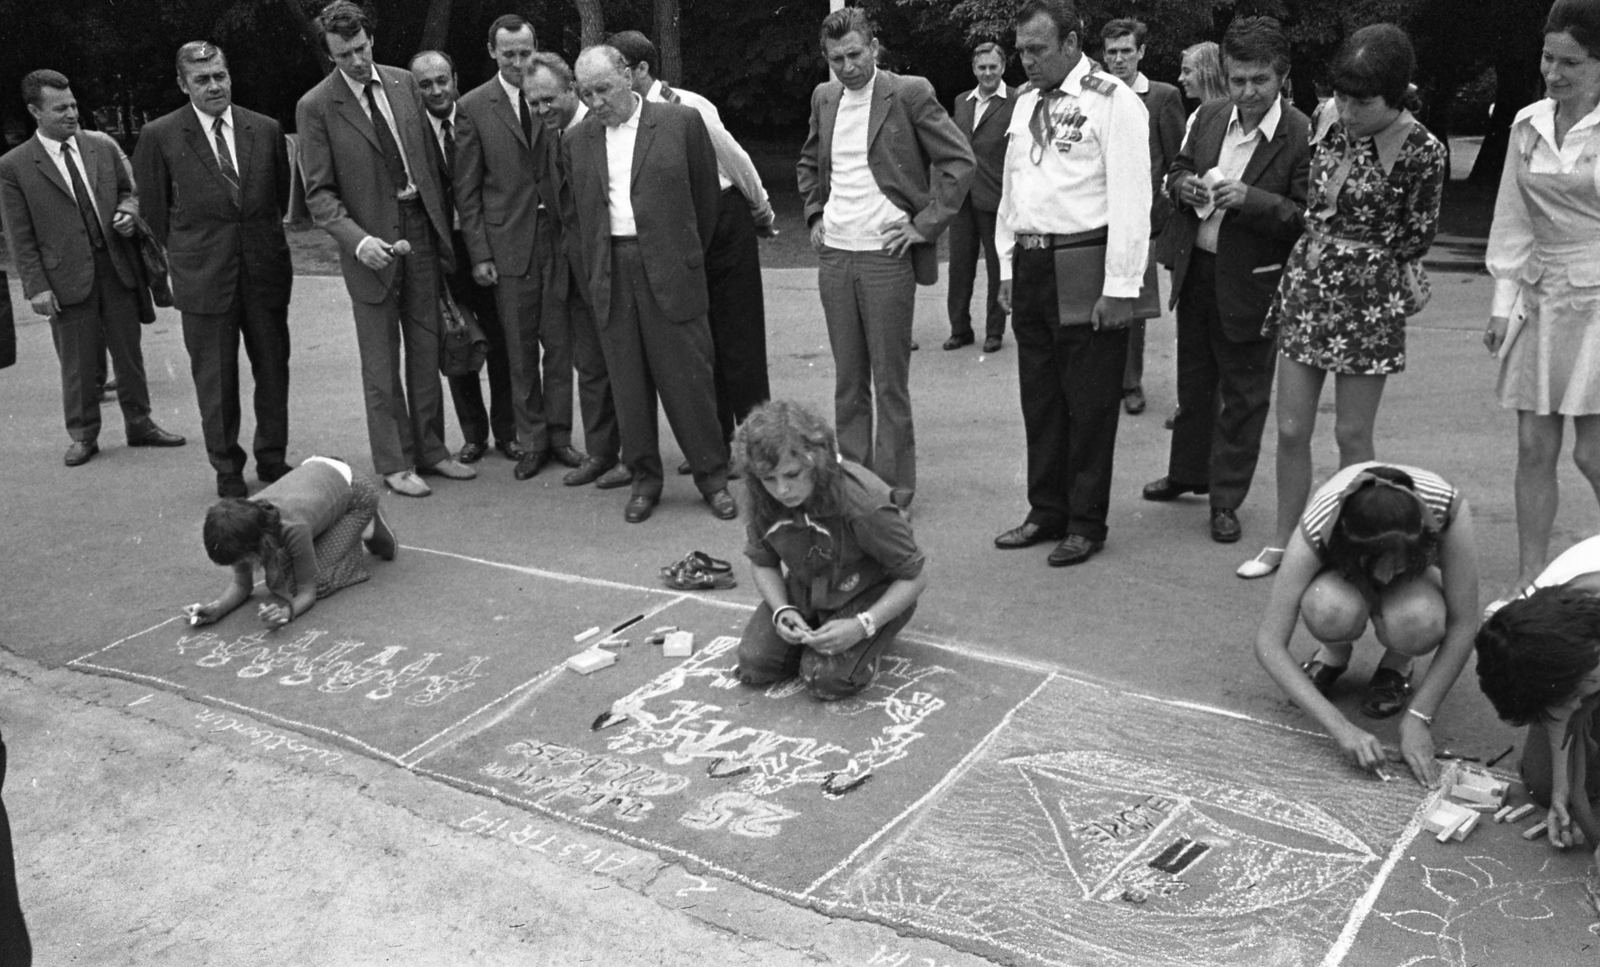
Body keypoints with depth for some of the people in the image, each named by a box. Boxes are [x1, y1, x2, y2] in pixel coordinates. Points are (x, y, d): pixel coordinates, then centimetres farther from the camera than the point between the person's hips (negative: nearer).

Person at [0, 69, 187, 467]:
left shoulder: (103, 146, 5)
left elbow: (130, 190, 17)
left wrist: (126, 211, -6)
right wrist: (36, 286, -9)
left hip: (117, 266, 3)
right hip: (68, 278, -3)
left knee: (129, 352, 12)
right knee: (77, 363, 5)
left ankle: (140, 424, 25)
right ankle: (83, 436, 20)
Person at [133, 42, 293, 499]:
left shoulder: (266, 129, 4)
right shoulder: (159, 137, -3)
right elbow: (155, 208, 6)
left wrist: (265, 243, 13)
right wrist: (185, 254, 10)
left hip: (265, 268, 2)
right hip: (202, 274, -2)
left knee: (273, 369, 10)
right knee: (215, 379, 4)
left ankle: (272, 459, 25)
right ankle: (227, 469, 17)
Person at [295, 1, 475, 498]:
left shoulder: (404, 83, 5)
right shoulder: (316, 107, -8)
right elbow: (319, 193, -9)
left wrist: (443, 223, 6)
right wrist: (358, 239, -25)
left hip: (421, 229, 4)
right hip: (371, 241, -4)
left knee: (426, 349, 12)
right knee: (381, 361, 3)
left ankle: (430, 449, 24)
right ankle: (394, 464, 13)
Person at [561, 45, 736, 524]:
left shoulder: (681, 121, 1)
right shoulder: (576, 140, 10)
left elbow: (707, 195, 8)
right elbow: (573, 212, 17)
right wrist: (589, 268, 9)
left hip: (669, 271, -3)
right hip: (609, 277, 3)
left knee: (687, 376, -1)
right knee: (627, 382, 5)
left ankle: (712, 476, 13)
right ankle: (644, 479, 18)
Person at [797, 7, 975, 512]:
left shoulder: (909, 93, -6)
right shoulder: (824, 98, 11)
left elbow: (959, 160, -7)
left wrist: (925, 224, -10)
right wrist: (814, 215, 14)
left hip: (887, 256, -5)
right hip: (834, 256, 5)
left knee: (890, 382, 0)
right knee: (847, 380, 10)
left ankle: (893, 488, 8)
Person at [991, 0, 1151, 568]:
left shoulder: (1112, 101, -8)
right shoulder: (1025, 103, 15)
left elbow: (1130, 199, -13)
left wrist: (1120, 286, -17)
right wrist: (1008, 267, 15)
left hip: (1085, 273, -7)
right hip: (1030, 268, 7)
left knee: (1089, 405, 2)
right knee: (1039, 399, 14)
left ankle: (1086, 524, 13)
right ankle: (1046, 512, 27)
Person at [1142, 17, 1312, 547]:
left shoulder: (1303, 136, -15)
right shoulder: (1209, 116, 3)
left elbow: (1306, 216, -17)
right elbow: (1178, 170, 15)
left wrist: (1248, 199, -29)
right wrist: (1184, 186, -8)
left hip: (1249, 281, -5)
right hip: (1195, 267, 6)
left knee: (1243, 394, 6)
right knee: (1194, 380, 21)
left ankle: (1226, 499, 18)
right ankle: (1187, 472, 40)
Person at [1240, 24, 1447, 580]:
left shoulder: (1422, 151, -12)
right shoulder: (1328, 119, 3)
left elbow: (1416, 239, -1)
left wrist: (1357, 265, 6)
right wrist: (1315, 260, 12)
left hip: (1368, 297, -5)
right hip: (1304, 286, 5)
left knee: (1352, 434, 5)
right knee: (1291, 429, 6)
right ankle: (1282, 544, 19)